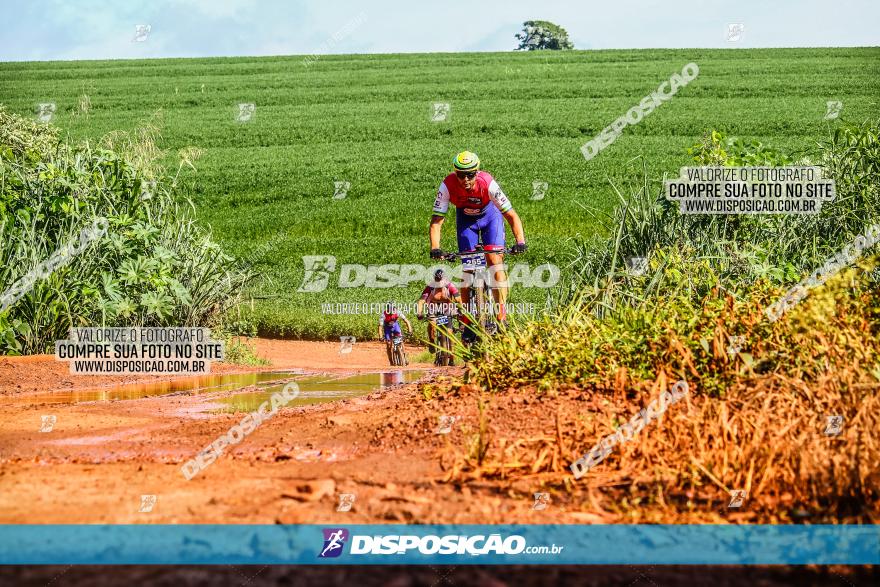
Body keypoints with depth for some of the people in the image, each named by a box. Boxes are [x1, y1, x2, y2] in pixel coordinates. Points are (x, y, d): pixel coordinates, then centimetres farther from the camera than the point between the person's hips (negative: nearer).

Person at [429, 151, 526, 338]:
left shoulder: (487, 183, -37)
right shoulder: (448, 185, -33)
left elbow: (512, 215, -34)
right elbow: (436, 222, -30)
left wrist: (520, 241, -47)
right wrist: (435, 248, -46)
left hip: (490, 215, -2)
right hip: (466, 219, 2)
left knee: (495, 260, -18)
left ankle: (502, 318, -17)